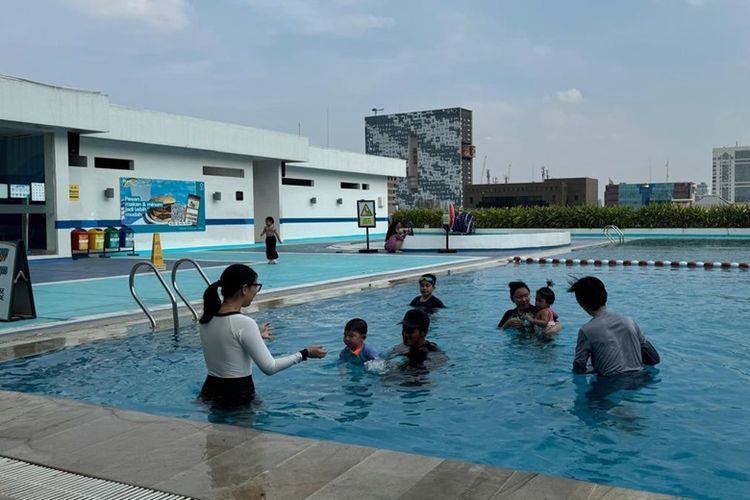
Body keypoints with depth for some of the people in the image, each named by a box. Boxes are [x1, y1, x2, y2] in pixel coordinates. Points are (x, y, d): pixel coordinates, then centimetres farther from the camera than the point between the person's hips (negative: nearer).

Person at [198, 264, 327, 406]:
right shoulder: (244, 323, -21)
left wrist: (256, 336, 30)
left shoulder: (207, 319, 2)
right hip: (236, 395, -8)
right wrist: (305, 353, -6)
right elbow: (269, 367, -16)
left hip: (210, 390, 8)